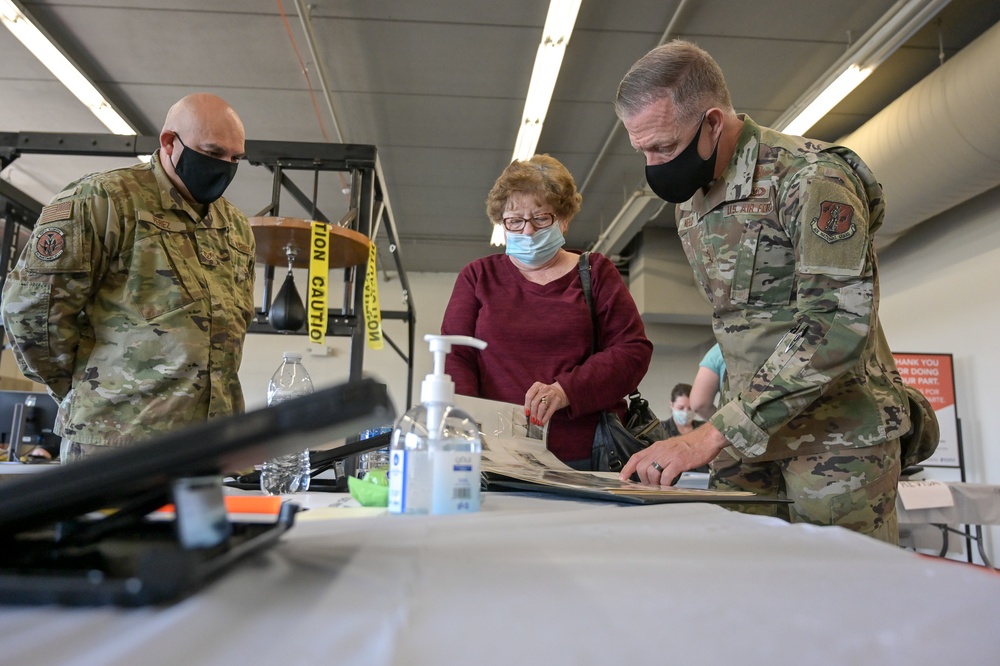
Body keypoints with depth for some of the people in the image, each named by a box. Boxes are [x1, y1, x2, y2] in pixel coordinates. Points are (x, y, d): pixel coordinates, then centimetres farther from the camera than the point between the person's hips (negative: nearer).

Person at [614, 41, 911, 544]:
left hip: (838, 427, -6)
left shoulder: (811, 177, -17)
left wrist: (713, 434, -29)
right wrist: (722, 431, 8)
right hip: (749, 428, 7)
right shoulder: (688, 201, 8)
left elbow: (837, 327, -26)